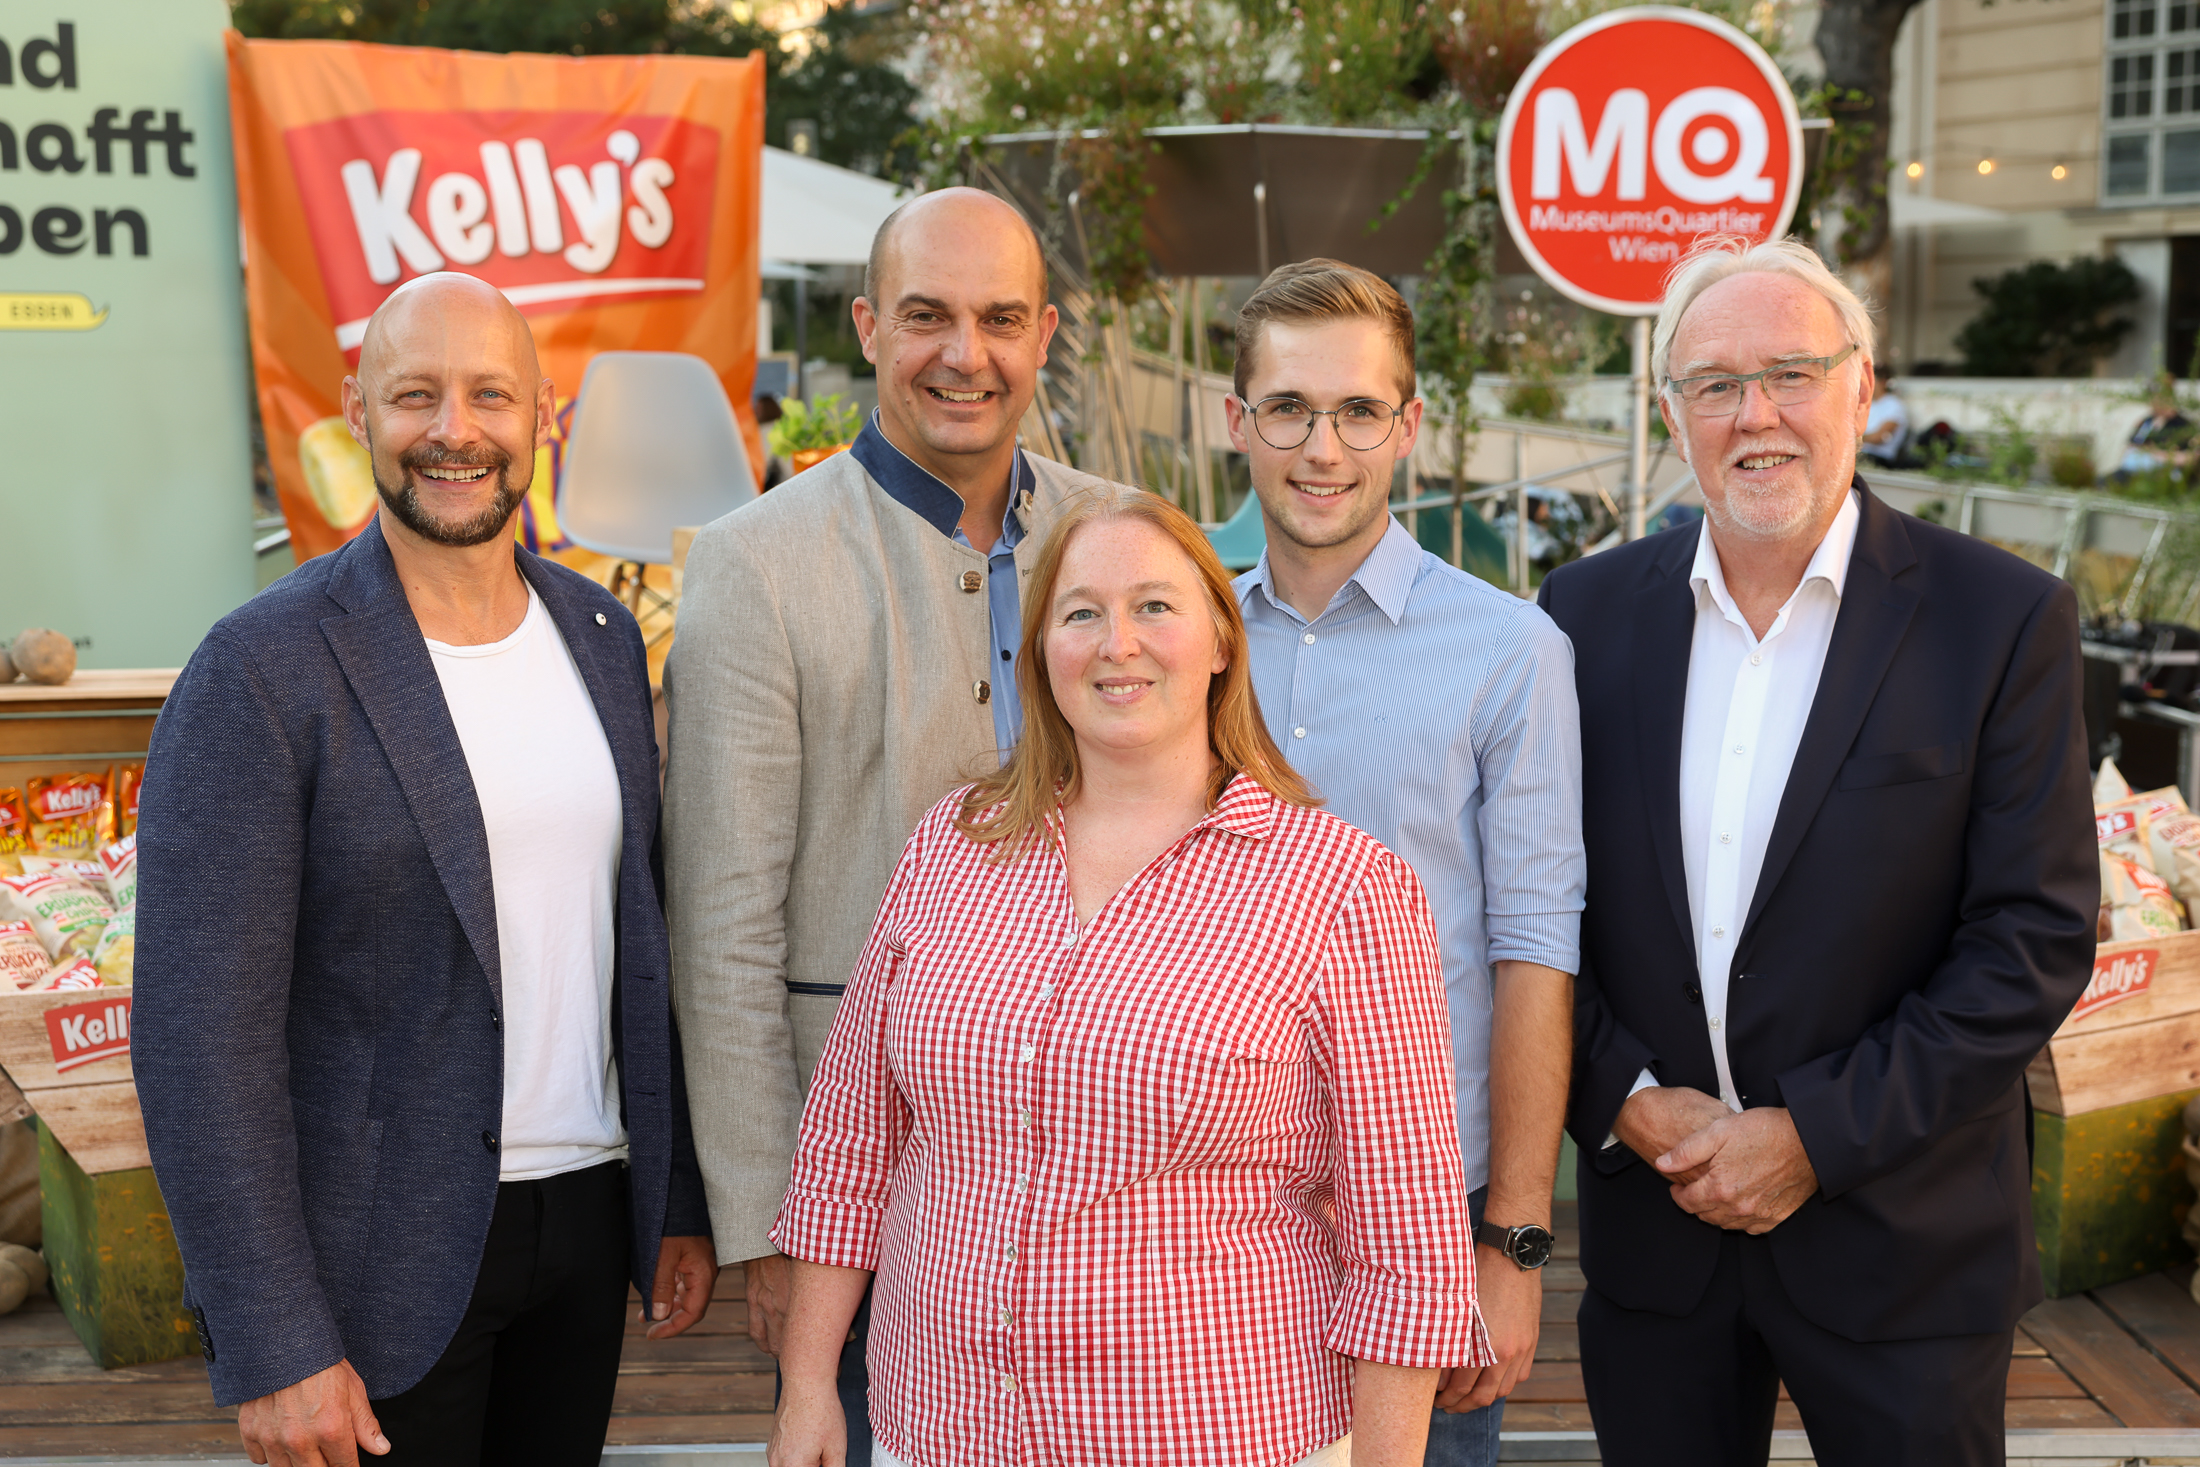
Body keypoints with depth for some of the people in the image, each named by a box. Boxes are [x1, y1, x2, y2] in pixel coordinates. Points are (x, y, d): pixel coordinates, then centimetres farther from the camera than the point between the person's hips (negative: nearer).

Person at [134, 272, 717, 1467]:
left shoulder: (601, 635, 5)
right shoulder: (262, 672, -14)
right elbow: (201, 1035, -15)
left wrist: (680, 1201, 10)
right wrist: (272, 1347, -16)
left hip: (586, 1219, 5)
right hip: (379, 1255, -5)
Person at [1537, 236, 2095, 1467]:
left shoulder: (2004, 618, -7)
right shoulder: (1591, 610, 1)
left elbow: (2038, 938, -10)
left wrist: (1816, 1136, -14)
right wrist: (1627, 1100, -9)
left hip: (1901, 1239, -2)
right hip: (1652, 1228, 3)